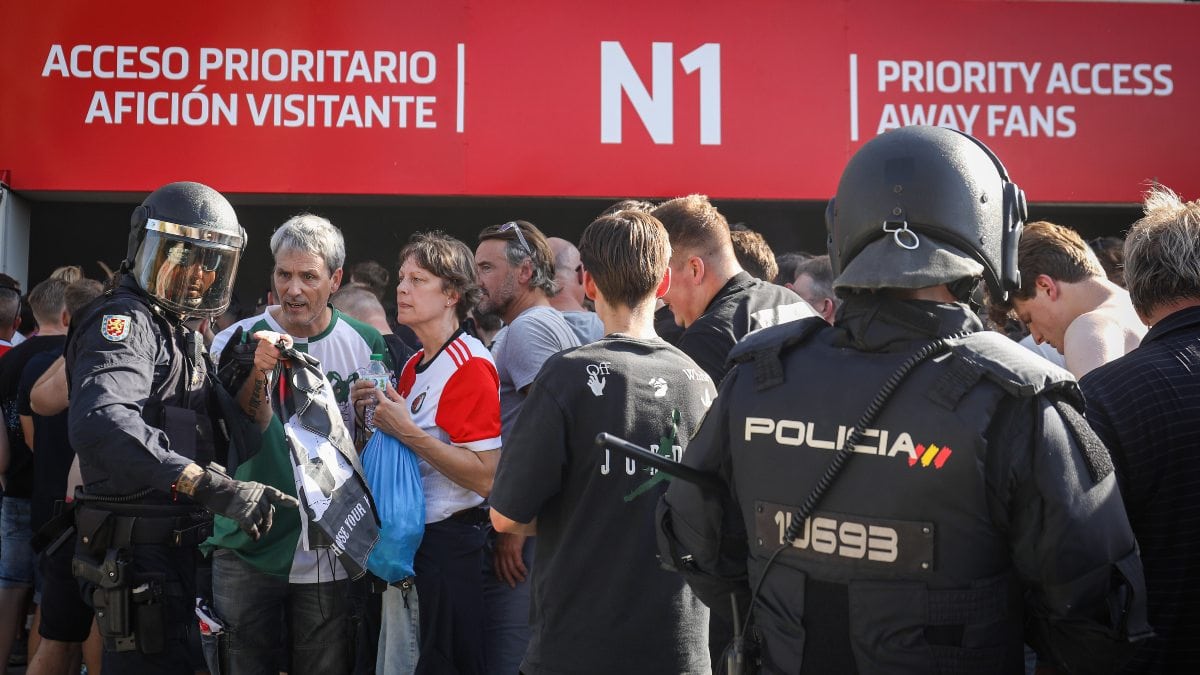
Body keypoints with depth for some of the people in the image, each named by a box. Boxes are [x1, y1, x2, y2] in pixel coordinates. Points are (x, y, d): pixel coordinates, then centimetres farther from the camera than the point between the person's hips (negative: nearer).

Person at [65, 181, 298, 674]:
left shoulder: (181, 335, 18)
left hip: (179, 551, 10)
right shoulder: (125, 322, -13)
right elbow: (100, 424, -34)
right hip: (139, 555, -10)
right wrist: (212, 486, -38)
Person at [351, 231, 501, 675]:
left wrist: (408, 432, -21)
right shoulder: (414, 365, 12)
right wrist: (371, 417, 2)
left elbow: (485, 477, -22)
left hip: (449, 544, -9)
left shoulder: (470, 366, -15)